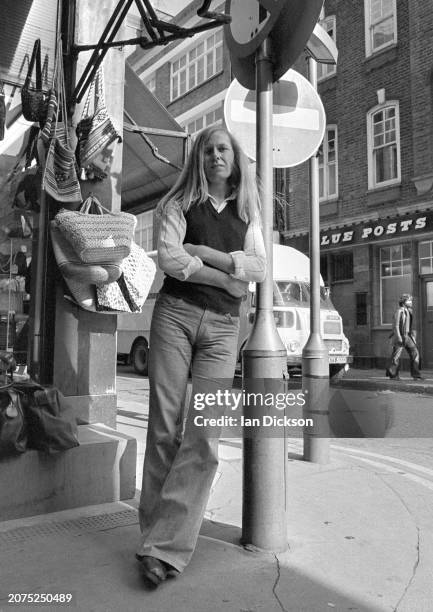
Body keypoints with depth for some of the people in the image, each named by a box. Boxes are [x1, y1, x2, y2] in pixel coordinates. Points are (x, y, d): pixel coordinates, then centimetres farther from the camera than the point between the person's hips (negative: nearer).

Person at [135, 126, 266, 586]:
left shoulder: (248, 211, 18)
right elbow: (168, 258, -7)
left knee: (203, 436, -8)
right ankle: (156, 533, 9)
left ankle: (165, 545, -3)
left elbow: (258, 268, 4)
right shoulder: (179, 203, 10)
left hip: (223, 326, 2)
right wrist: (228, 276, -7)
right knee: (165, 427, -3)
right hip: (176, 312, -1)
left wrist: (204, 252, -6)